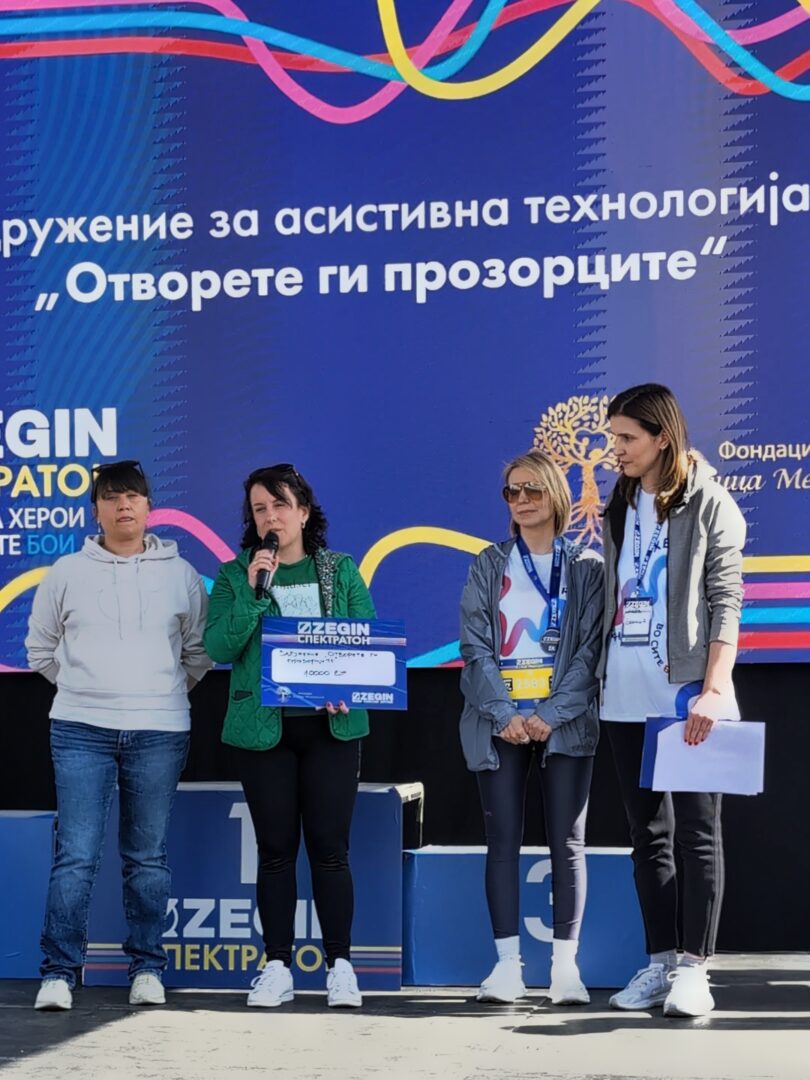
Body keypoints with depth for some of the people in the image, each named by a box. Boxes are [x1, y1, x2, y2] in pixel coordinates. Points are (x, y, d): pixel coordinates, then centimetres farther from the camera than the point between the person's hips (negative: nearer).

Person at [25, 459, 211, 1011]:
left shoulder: (181, 574, 6)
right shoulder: (67, 573, 5)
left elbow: (200, 650, 15)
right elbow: (41, 648, 15)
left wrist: (167, 692, 9)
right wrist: (83, 687, 11)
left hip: (159, 733, 1)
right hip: (81, 731, 0)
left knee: (149, 857, 6)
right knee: (76, 855, -5)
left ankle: (147, 968, 15)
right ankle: (60, 972, 0)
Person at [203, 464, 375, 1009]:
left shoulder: (342, 571, 6)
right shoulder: (235, 576, 4)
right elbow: (219, 646, -7)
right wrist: (253, 591, -16)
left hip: (331, 725, 0)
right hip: (262, 727, 0)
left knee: (329, 845, -1)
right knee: (276, 848, 5)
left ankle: (340, 965, 8)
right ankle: (277, 966, 12)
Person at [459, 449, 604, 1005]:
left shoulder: (586, 566, 5)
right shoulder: (489, 565, 9)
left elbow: (590, 648, -1)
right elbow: (476, 645, 3)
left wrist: (552, 715, -12)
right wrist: (505, 715, -10)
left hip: (565, 723, -1)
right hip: (499, 721, 1)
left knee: (567, 842, -1)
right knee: (503, 840, 0)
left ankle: (566, 966, 4)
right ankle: (508, 964, 4)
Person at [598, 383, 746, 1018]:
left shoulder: (707, 503, -2)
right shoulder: (620, 508, 15)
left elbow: (727, 602, -8)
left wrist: (712, 689, -16)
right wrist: (599, 677, 10)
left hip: (687, 695, -6)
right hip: (626, 697, 6)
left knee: (697, 831, -3)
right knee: (648, 833, 9)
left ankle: (693, 969, -1)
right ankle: (659, 964, 14)